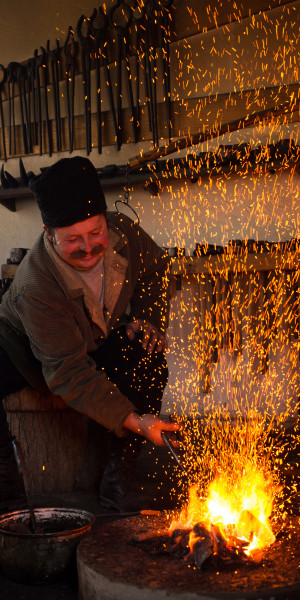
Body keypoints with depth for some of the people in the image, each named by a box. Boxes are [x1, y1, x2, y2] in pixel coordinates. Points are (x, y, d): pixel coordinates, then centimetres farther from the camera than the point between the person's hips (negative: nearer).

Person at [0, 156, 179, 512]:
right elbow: (68, 373, -39)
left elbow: (157, 267, 3)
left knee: (149, 362, -27)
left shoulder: (123, 232, -21)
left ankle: (118, 476, -14)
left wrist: (148, 318, -11)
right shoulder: (35, 286, -37)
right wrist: (131, 420, -46)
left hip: (98, 346, 3)